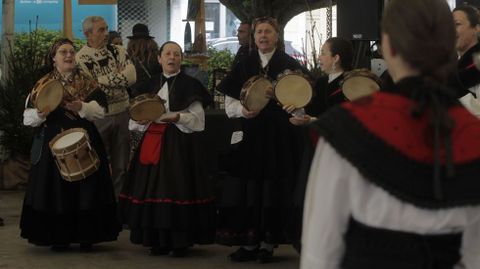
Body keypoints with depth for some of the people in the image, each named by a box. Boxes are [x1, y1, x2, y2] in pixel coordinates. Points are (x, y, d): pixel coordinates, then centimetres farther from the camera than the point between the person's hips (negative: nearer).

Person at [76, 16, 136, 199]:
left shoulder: (118, 51, 4)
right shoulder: (81, 58, -8)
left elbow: (132, 76, -9)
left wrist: (103, 81, -14)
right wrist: (118, 78, -12)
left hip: (122, 113, 4)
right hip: (99, 117, -4)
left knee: (121, 166, 11)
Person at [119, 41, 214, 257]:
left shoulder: (190, 85, -1)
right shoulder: (151, 84, 13)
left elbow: (198, 120, -5)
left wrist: (176, 117, -20)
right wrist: (141, 120, -5)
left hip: (180, 144, -5)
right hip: (153, 141, 5)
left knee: (178, 188, -8)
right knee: (153, 188, 2)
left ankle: (181, 241, 1)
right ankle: (159, 239, 10)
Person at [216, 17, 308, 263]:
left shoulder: (289, 65, 1)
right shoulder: (244, 65, 10)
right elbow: (229, 103, 11)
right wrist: (243, 109, -10)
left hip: (280, 138, -3)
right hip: (251, 135, 3)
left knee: (274, 190, -2)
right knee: (247, 189, 0)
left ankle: (268, 242, 6)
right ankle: (249, 242, 7)